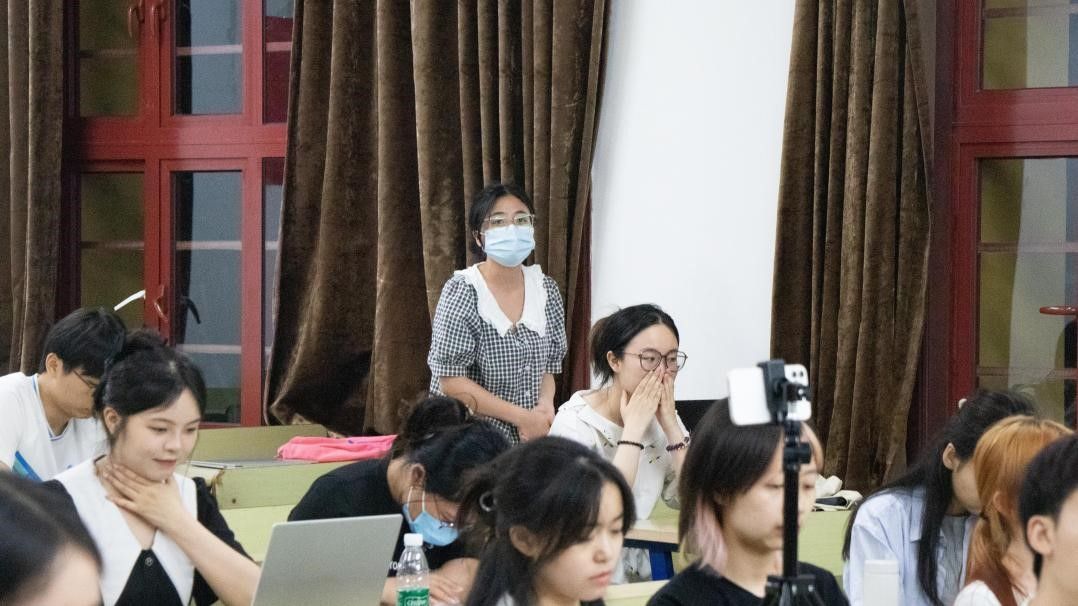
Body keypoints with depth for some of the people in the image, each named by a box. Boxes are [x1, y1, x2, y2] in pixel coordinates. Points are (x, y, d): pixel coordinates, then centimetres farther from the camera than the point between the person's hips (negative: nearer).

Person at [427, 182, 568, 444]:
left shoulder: (545, 289, 3)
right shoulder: (462, 291, -12)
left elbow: (548, 363, 11)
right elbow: (450, 380, -16)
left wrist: (545, 403, -11)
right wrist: (521, 417, -18)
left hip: (526, 439, 5)